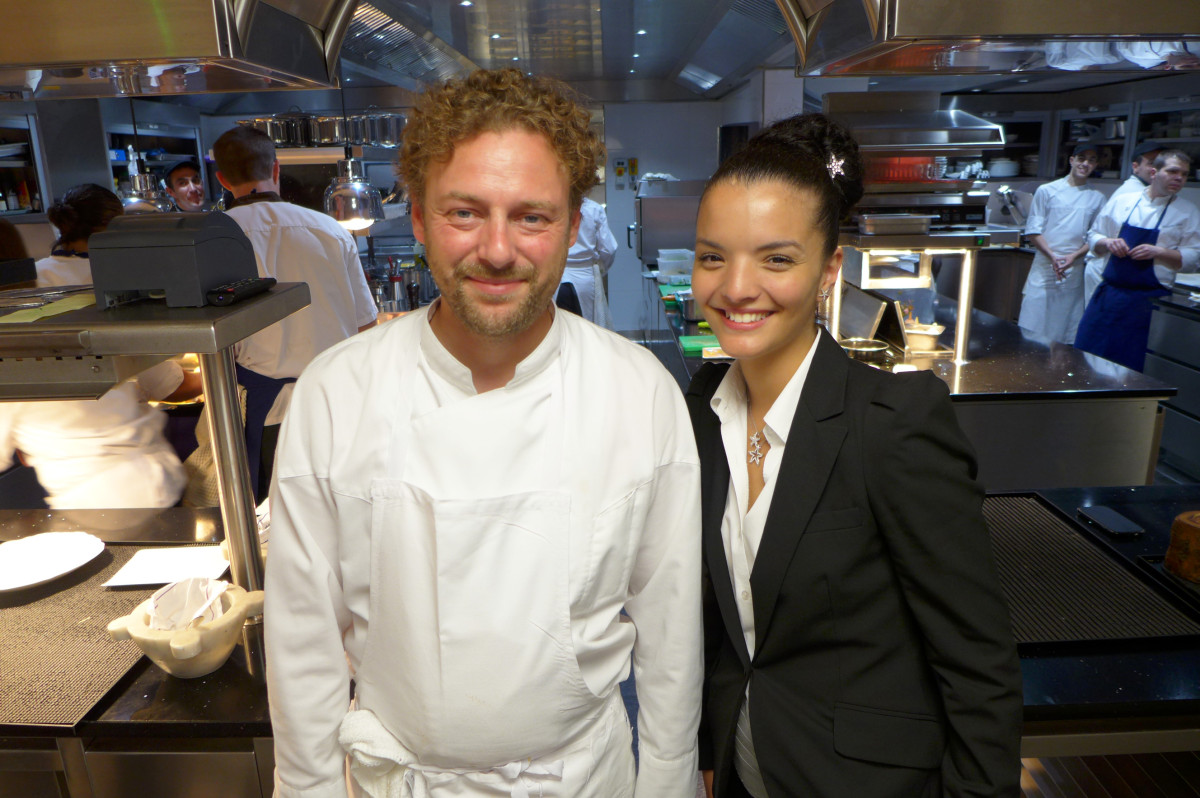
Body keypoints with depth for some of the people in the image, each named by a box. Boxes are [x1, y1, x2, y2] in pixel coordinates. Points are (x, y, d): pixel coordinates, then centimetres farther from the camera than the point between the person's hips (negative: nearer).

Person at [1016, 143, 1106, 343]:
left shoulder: (1097, 198, 10)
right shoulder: (1047, 191, 4)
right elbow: (1033, 231, 0)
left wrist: (1073, 257, -11)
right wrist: (1053, 257, -13)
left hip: (1074, 273, 2)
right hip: (1044, 270, -2)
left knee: (1067, 335, 5)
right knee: (1031, 328, -4)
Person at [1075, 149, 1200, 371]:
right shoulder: (1121, 202, 8)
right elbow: (1093, 237, 13)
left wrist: (1158, 252, -16)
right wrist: (1108, 243, -9)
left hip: (1147, 302, -2)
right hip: (1108, 293, 2)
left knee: (1132, 366, 0)